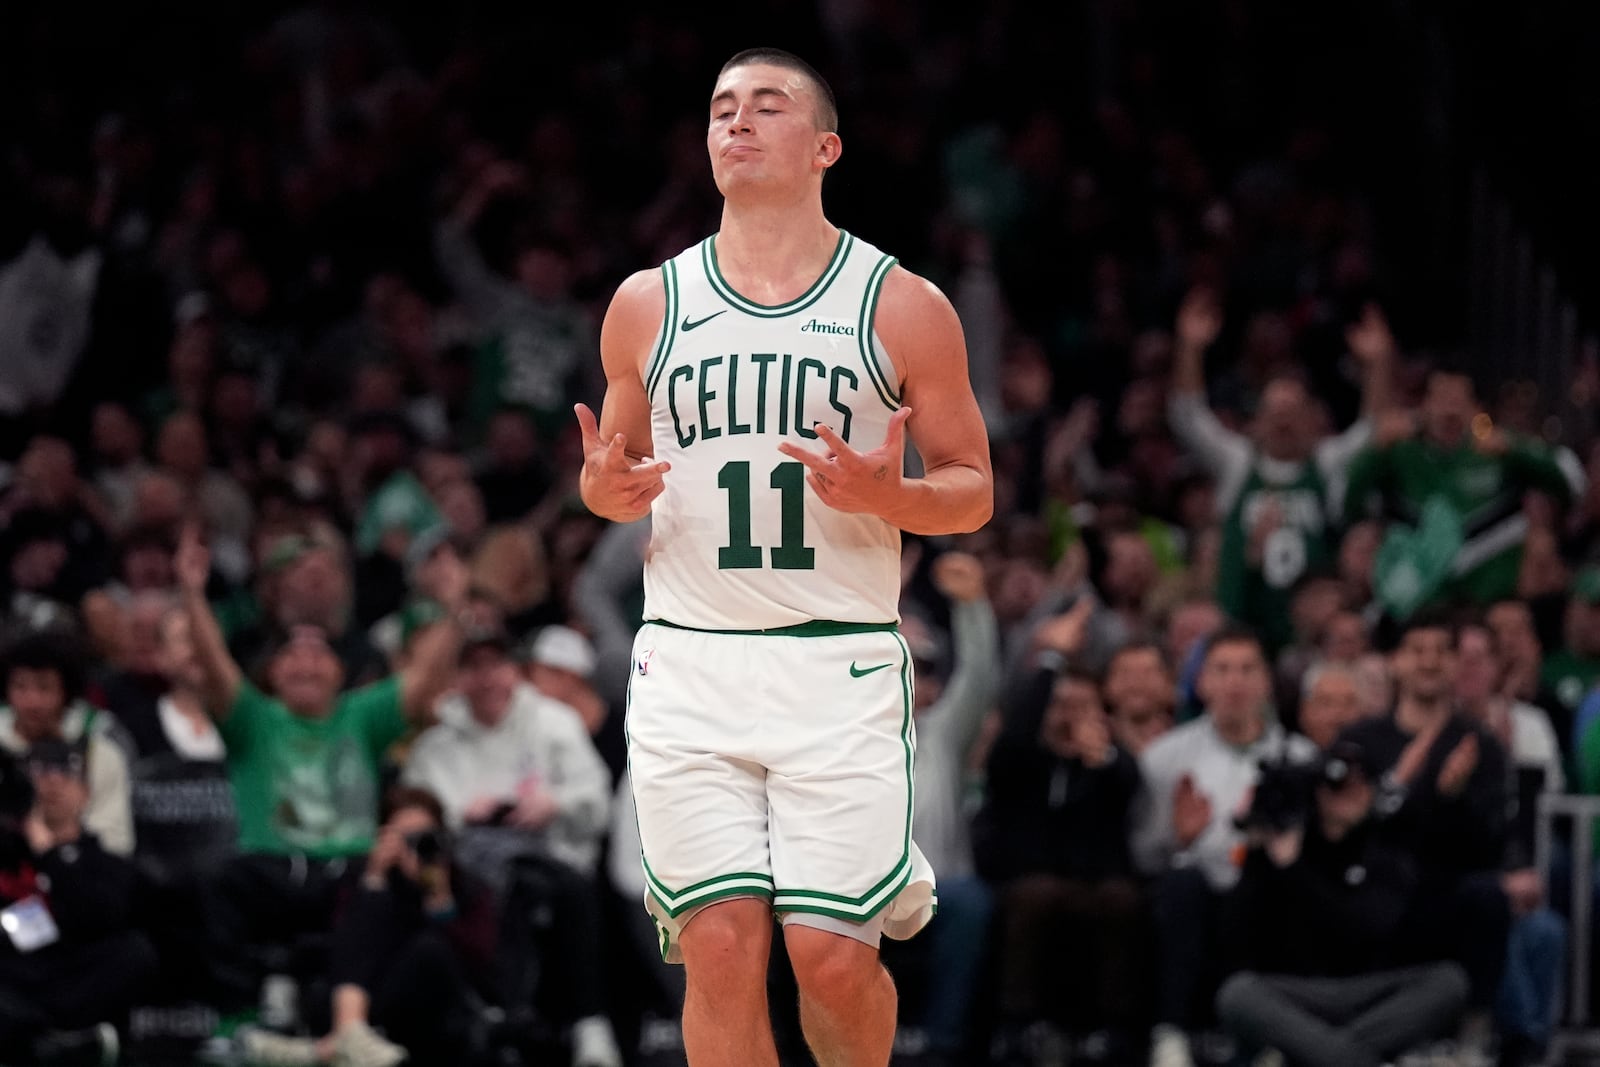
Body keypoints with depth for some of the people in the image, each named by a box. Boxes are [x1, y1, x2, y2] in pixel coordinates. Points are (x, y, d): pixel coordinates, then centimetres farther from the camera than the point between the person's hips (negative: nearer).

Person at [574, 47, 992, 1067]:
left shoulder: (904, 307, 4)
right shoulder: (648, 303, 10)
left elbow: (973, 491, 8)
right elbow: (616, 468, 21)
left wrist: (884, 494, -14)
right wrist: (605, 490, -4)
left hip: (842, 665, -2)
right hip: (690, 665, 2)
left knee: (832, 954, -9)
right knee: (722, 948, -7)